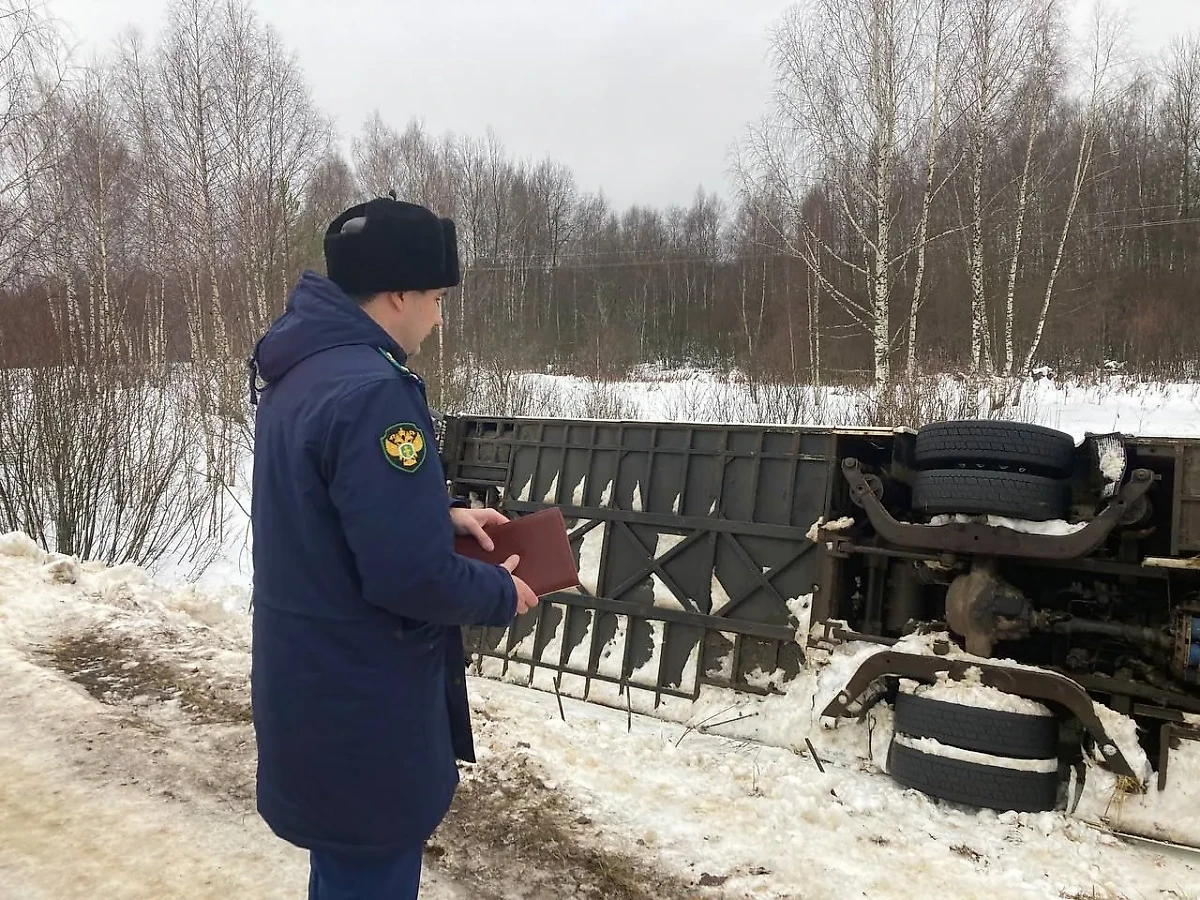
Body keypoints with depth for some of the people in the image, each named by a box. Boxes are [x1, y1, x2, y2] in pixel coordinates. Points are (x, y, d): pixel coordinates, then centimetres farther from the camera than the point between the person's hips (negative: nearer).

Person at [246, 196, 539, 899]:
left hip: (312, 688, 10)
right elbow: (411, 576, -29)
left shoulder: (298, 371, 5)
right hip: (360, 712, -9)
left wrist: (444, 516, 10)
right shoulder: (371, 391, -27)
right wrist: (501, 594, -11)